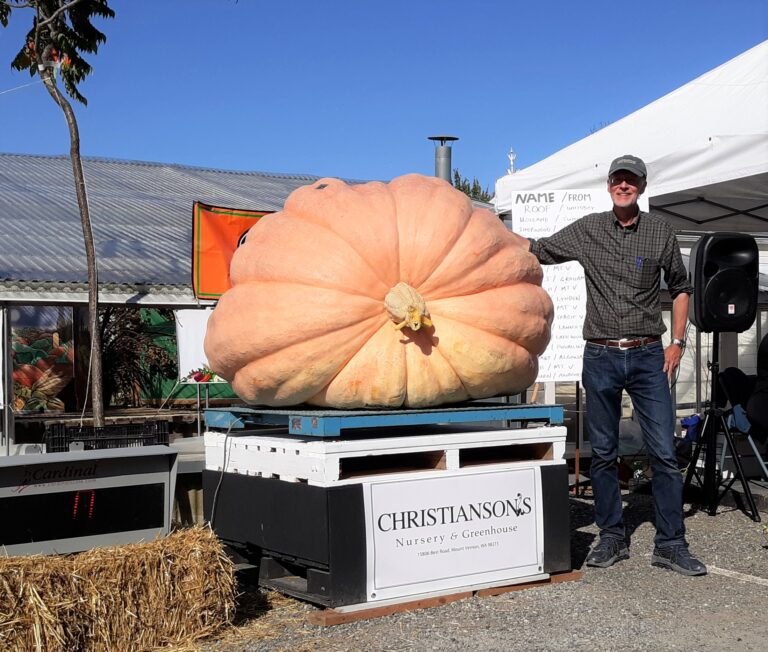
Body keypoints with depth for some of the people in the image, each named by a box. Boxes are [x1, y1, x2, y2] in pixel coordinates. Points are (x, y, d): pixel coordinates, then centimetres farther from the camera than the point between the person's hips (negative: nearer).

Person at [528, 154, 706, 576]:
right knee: (603, 453, 6)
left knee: (663, 452, -4)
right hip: (600, 356, 1)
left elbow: (680, 288, 15)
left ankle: (670, 545, 5)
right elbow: (537, 251, 14)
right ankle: (611, 538, 18)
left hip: (649, 356, 0)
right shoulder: (586, 230, 5)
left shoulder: (660, 233, 6)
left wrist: (677, 341, 6)